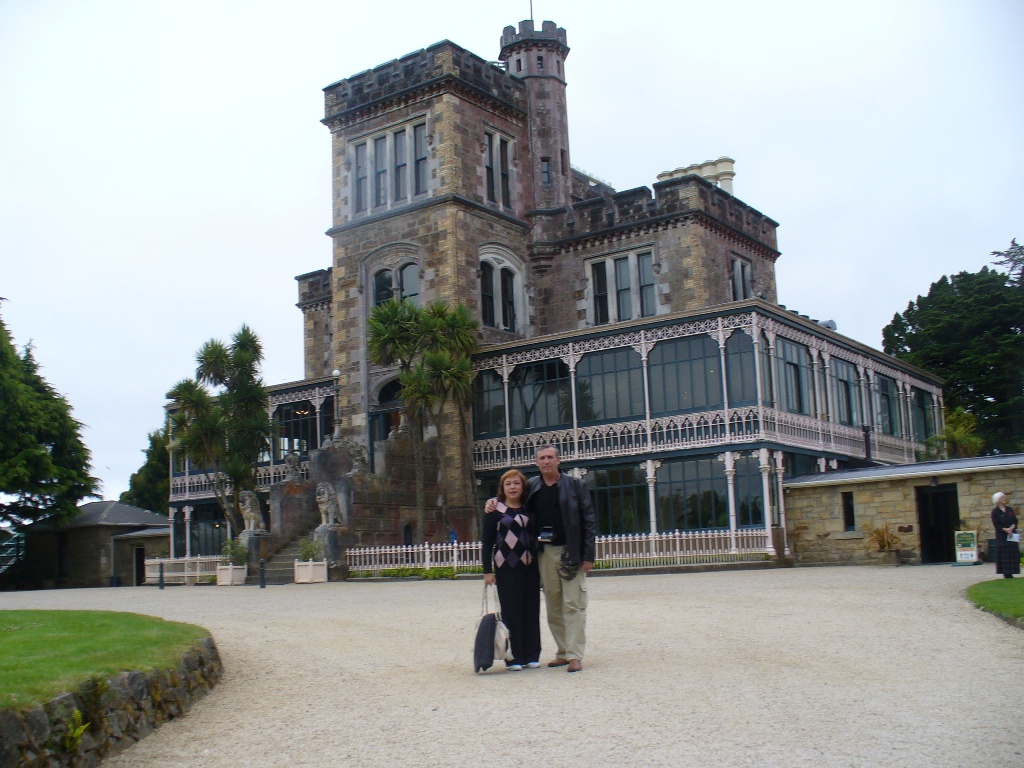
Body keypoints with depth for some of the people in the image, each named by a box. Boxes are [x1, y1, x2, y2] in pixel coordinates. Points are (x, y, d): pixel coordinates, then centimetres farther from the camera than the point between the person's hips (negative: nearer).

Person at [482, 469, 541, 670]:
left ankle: (531, 655, 13)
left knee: (531, 611, 4)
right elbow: (487, 541, -1)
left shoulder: (529, 510, 12)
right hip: (506, 568, -4)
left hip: (530, 567, 4)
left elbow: (536, 537, 16)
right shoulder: (495, 511, 1)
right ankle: (514, 658, 5)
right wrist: (487, 570, -6)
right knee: (511, 612, -1)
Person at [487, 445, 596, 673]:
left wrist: (588, 555, -8)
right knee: (553, 606, 9)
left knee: (573, 605, -5)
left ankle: (575, 656, -2)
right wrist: (494, 502, 2)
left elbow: (589, 521, -2)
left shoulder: (576, 485, 0)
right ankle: (563, 652, 18)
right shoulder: (531, 487, 9)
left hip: (570, 552, -4)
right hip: (544, 552, 4)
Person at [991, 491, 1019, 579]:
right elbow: (996, 525, -8)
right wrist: (1005, 529, -20)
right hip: (1002, 536, -5)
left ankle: (1010, 573, 6)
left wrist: (1012, 527, -14)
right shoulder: (995, 512, -3)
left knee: (1013, 554, 1)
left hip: (1012, 535, 5)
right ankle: (1006, 573, -2)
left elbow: (1015, 521, 5)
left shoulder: (1010, 509, 11)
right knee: (1004, 555, -6)